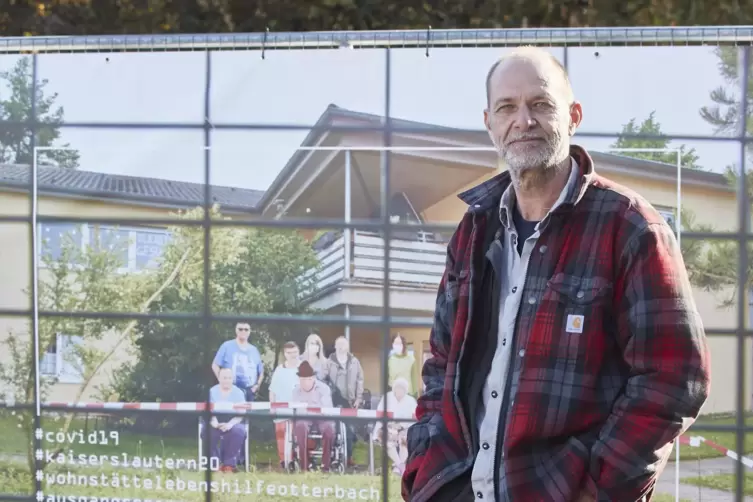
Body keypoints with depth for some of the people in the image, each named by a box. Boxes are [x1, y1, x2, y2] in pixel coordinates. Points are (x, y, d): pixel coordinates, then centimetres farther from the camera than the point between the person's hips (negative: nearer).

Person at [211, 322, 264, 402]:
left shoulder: (254, 350, 14)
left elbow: (261, 371, 22)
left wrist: (257, 385, 7)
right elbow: (215, 365, 1)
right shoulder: (227, 346, 1)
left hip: (249, 392, 5)